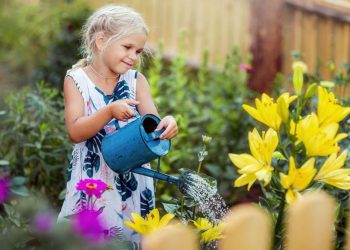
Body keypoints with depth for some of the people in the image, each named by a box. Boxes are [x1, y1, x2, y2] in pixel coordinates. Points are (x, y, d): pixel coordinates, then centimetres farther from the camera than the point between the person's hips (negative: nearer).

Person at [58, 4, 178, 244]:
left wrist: (166, 124, -29)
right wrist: (110, 111, -27)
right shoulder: (76, 80, -5)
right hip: (92, 179, -2)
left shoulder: (136, 80, 2)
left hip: (133, 177, 2)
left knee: (131, 235, 6)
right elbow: (75, 132, -13)